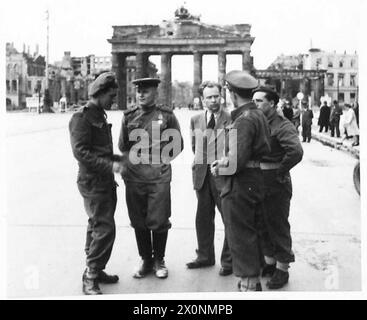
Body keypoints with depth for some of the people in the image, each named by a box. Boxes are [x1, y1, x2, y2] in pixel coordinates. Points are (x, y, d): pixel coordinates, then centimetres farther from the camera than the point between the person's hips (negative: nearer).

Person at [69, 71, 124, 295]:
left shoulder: (100, 116, 16)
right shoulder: (82, 117, -12)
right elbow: (80, 152, -20)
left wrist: (120, 159, 9)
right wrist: (110, 165, -25)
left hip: (106, 182, 9)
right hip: (93, 183, -9)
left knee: (97, 227, 15)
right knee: (105, 228, -10)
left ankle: (95, 270, 26)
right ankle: (91, 276, 1)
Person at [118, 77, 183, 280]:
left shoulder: (166, 115, 2)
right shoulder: (129, 117, 8)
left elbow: (178, 145, 8)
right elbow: (122, 146, 17)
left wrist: (161, 160, 1)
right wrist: (133, 160, 6)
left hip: (159, 177, -2)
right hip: (134, 177, 2)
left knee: (159, 222, 1)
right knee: (139, 222, 8)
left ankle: (159, 261, 21)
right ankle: (145, 261, 24)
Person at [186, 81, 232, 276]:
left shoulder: (231, 120, -7)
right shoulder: (195, 120, 9)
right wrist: (202, 162, 13)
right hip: (202, 176, 5)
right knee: (203, 218, 13)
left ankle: (228, 260, 15)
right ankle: (205, 256, 28)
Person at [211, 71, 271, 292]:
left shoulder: (244, 120, -20)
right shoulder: (259, 115, 10)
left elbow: (236, 162, -25)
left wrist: (219, 168, -6)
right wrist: (225, 160, 8)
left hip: (240, 185, -10)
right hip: (256, 180, 10)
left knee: (241, 238, 1)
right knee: (252, 234, 19)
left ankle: (248, 285, 11)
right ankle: (255, 281, 32)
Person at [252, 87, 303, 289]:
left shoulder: (282, 126, -16)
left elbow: (296, 152, -30)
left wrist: (279, 172, -20)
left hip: (275, 184, -8)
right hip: (257, 182, 8)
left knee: (278, 226, 4)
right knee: (262, 225, 18)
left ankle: (282, 269, 20)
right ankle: (269, 263, 35)